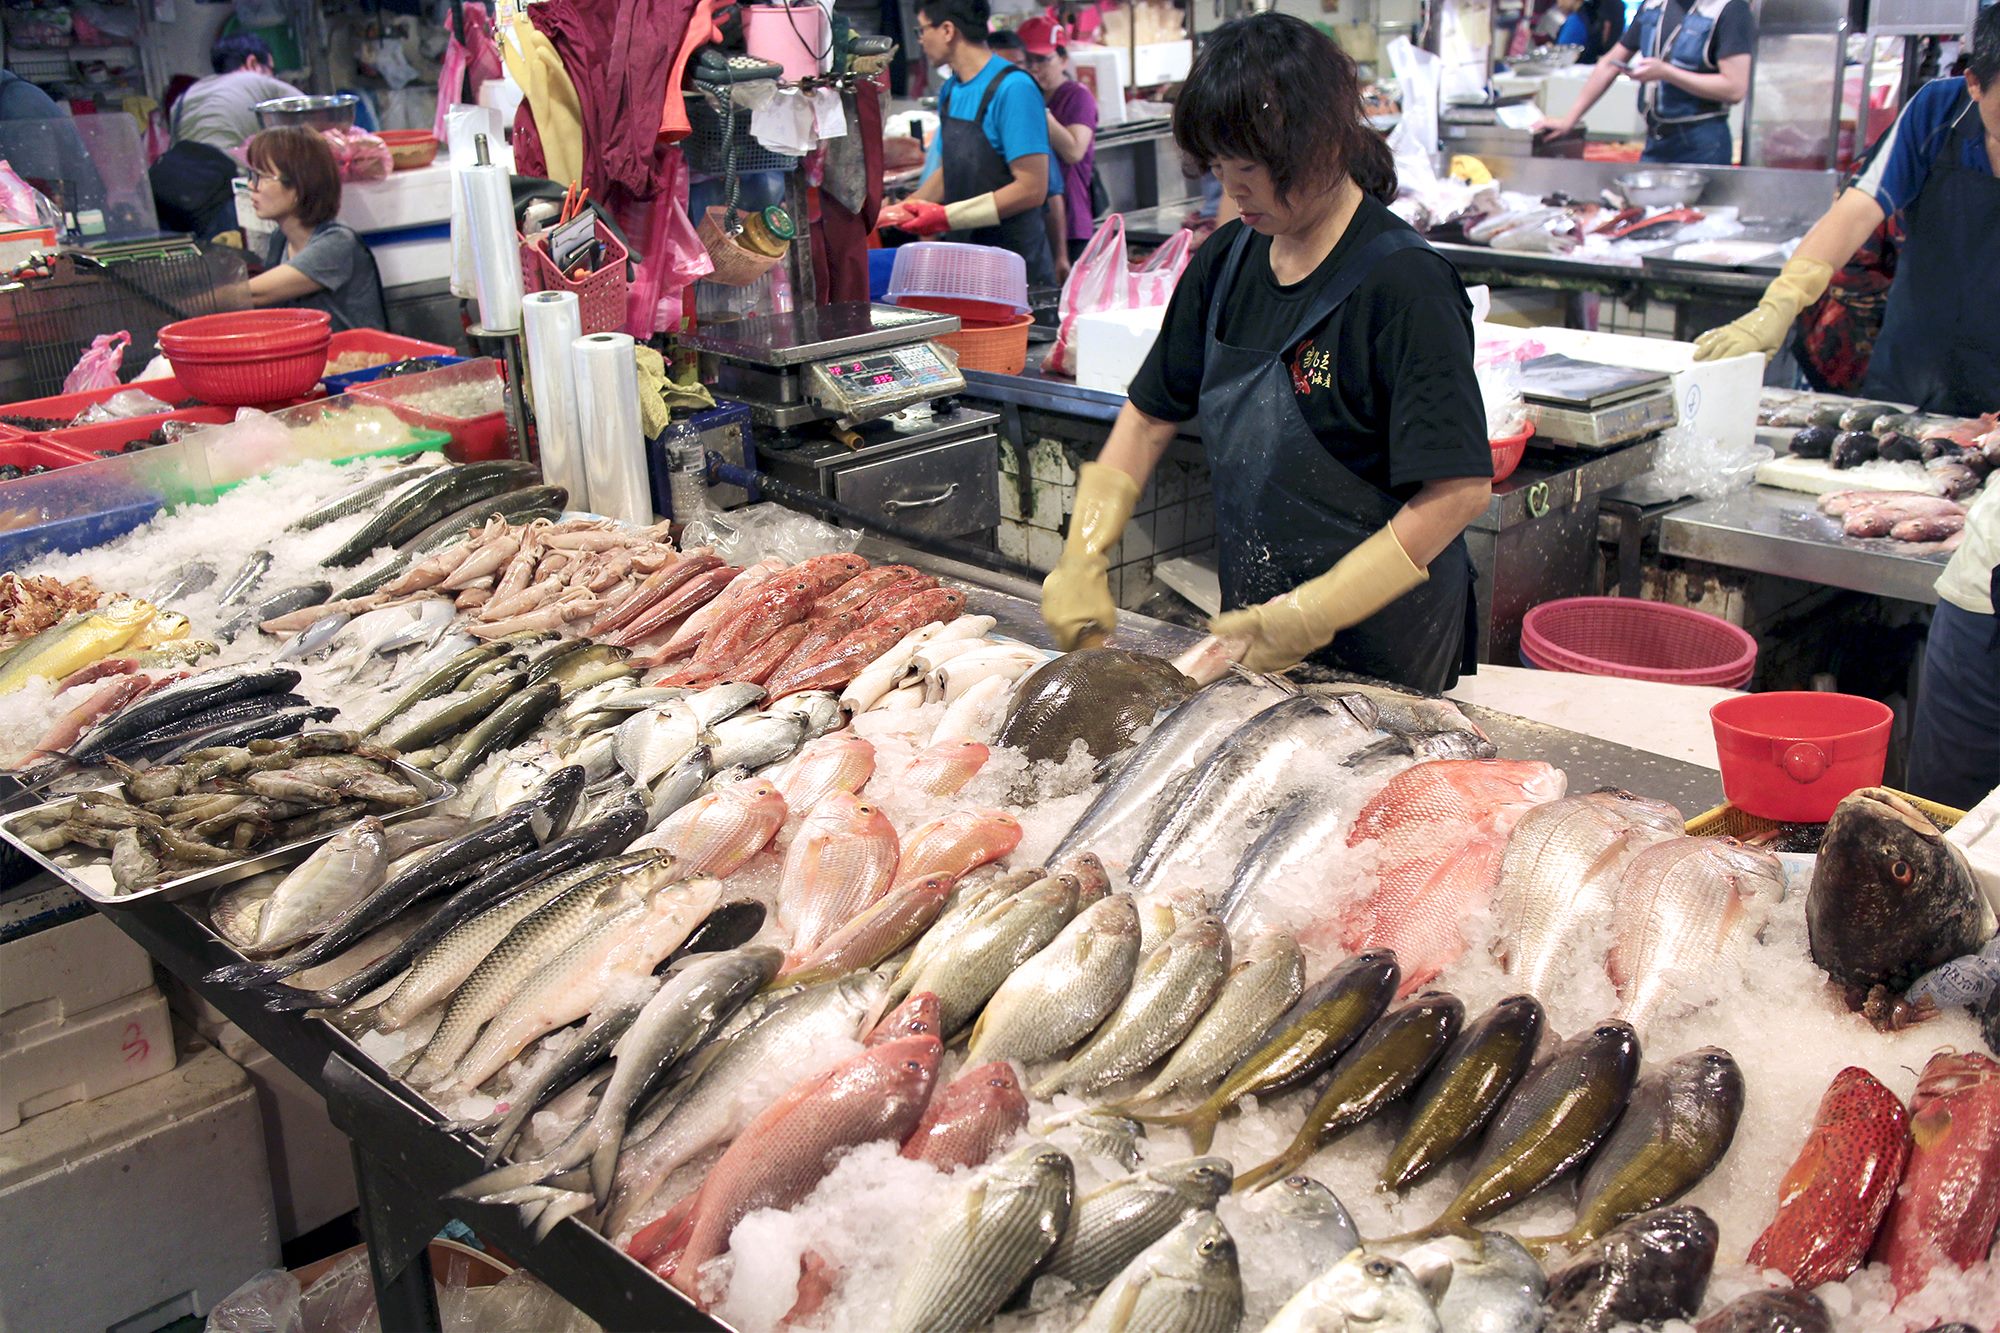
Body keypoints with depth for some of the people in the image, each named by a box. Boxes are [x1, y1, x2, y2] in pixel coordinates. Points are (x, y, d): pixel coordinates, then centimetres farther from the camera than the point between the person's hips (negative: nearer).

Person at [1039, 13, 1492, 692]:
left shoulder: (1404, 285, -20)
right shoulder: (1226, 262, 1)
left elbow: (1461, 490, -23)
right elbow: (1152, 414, 10)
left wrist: (1313, 613, -23)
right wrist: (1083, 554, -1)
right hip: (1255, 622, 6)